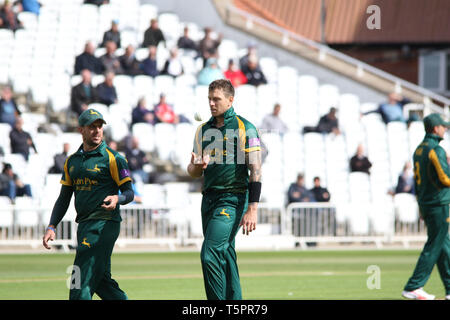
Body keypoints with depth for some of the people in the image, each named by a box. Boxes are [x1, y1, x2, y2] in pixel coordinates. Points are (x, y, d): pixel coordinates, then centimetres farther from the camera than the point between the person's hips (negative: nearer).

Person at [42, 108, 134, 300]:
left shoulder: (113, 158, -4)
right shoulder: (72, 161, 15)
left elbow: (129, 193, -5)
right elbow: (64, 198, 18)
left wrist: (117, 199, -27)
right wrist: (52, 227, 8)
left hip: (104, 225, -7)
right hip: (84, 226, 7)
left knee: (81, 283, -13)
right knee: (101, 281, 10)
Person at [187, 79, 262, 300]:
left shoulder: (244, 128, -4)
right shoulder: (203, 130, 14)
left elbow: (255, 169, -9)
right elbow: (193, 171, 18)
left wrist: (252, 209, -16)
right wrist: (197, 167, -8)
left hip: (233, 199, -7)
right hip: (209, 199, 7)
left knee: (210, 255, -19)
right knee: (225, 258, 7)